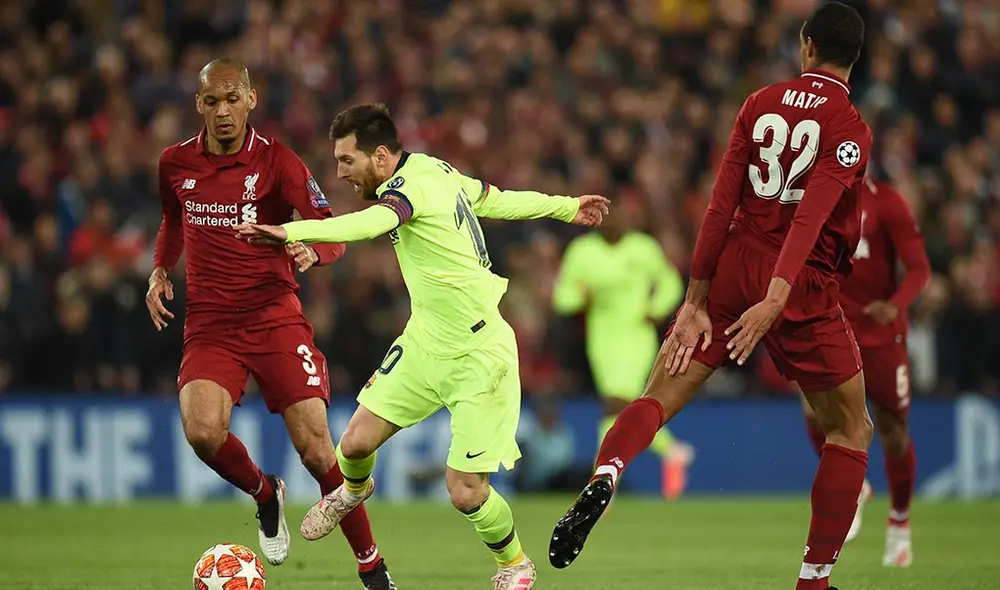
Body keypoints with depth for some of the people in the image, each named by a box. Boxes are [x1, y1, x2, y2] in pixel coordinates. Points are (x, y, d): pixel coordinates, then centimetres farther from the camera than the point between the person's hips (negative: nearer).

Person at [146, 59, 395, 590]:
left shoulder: (277, 161, -5)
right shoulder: (175, 164, 6)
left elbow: (333, 232, -11)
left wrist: (312, 251, -32)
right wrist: (159, 271, 16)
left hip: (275, 320, -2)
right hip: (209, 324, 2)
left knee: (317, 451, -9)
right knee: (203, 432, -25)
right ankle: (264, 494, 9)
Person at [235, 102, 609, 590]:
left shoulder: (410, 185, -23)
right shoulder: (437, 170, 3)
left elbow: (372, 223, -45)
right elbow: (497, 200, 17)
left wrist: (293, 232, -61)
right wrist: (566, 207, 34)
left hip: (479, 357, -8)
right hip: (425, 343, 8)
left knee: (465, 493, -7)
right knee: (357, 443, -2)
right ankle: (353, 490, 33)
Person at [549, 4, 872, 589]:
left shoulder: (761, 103, 8)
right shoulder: (850, 128, -5)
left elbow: (723, 204, 3)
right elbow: (811, 217, -18)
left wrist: (697, 298, 4)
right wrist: (776, 302, -26)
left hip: (733, 271, 3)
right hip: (803, 287, -3)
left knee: (660, 396, 1)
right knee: (852, 430, 14)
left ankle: (605, 475, -33)